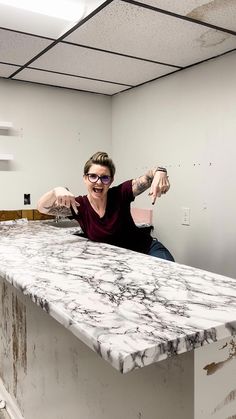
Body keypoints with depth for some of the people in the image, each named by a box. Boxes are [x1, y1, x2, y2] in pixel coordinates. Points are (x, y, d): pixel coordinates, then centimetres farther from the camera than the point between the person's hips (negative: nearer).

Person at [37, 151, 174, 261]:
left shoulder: (120, 194, -16)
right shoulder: (79, 205, -11)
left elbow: (148, 178, -23)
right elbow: (43, 207, -18)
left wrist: (160, 172, -47)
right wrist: (57, 191, -38)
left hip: (147, 249, -2)